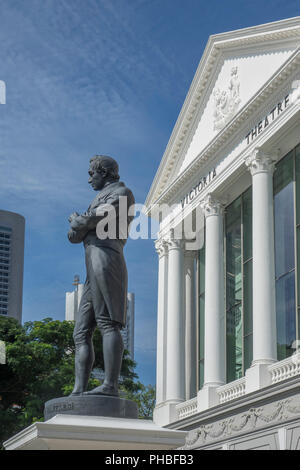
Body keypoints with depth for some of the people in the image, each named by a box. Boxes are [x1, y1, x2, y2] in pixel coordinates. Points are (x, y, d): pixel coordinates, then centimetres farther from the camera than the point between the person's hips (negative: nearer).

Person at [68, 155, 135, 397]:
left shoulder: (122, 193, 7)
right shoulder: (101, 201, 34)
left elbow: (94, 219, -7)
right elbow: (74, 236, 27)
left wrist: (77, 220, 12)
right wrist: (81, 223, 7)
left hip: (105, 258, -10)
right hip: (93, 274, 10)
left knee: (107, 322, -19)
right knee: (82, 333, 1)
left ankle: (111, 385, -28)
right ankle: (79, 390, -5)